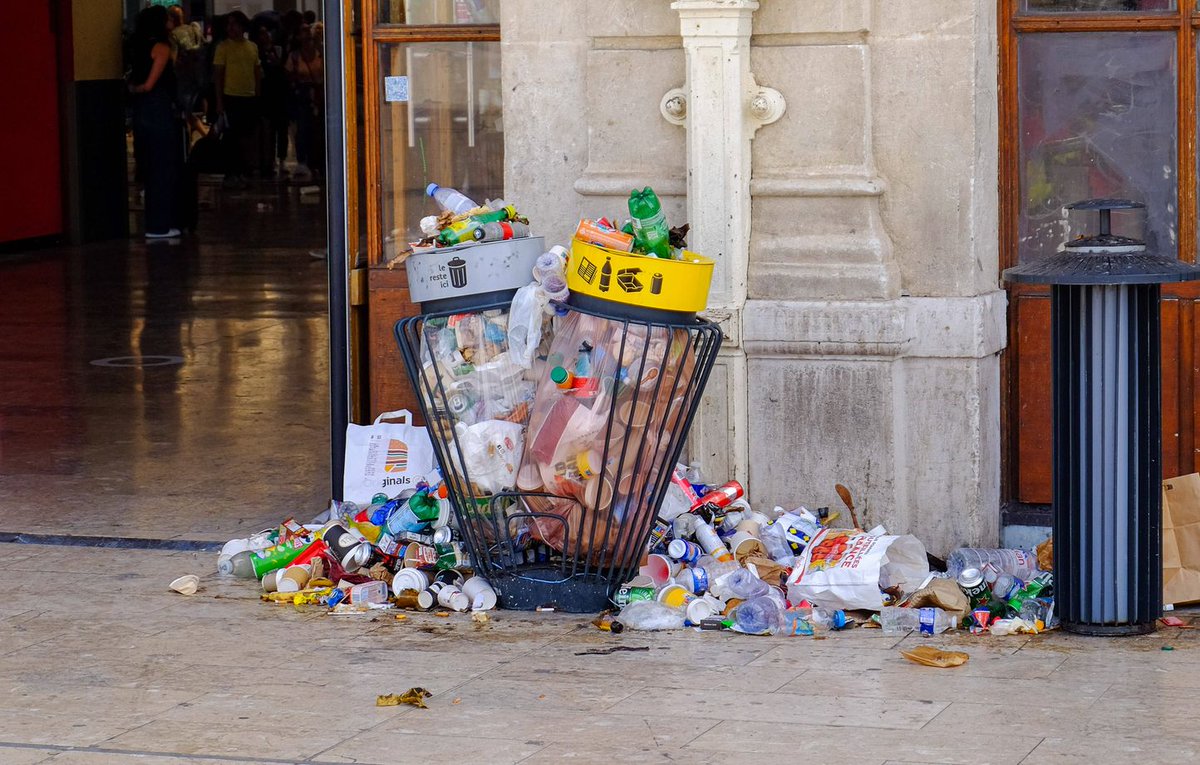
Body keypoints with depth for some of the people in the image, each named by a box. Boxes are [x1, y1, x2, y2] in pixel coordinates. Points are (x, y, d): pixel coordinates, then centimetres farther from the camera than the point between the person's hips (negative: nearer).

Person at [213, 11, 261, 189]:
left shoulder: (252, 47, 10)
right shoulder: (224, 46, -3)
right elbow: (217, 74, -4)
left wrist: (258, 94, 10)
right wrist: (219, 101, -9)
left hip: (250, 99, 5)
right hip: (231, 98, -5)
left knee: (246, 137, 9)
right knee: (232, 139, -1)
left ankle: (241, 173, 19)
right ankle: (231, 175, 6)